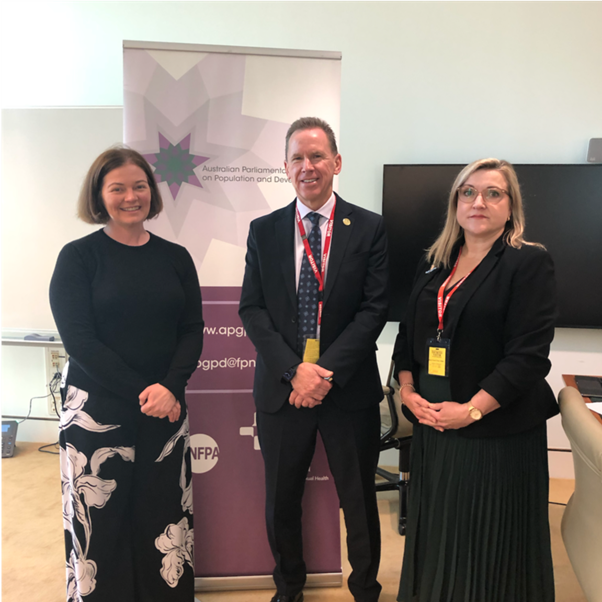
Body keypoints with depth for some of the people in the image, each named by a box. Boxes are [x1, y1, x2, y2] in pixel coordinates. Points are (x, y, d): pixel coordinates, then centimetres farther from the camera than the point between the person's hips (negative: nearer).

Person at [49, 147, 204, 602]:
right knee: (100, 523, 7)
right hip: (97, 409, -2)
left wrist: (169, 386, -12)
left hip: (166, 407, 3)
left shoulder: (175, 257, 7)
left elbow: (192, 330, 4)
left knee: (166, 519, 8)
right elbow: (78, 339, -8)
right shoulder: (78, 257, -1)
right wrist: (141, 393, -14)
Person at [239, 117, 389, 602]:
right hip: (281, 388, 2)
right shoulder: (264, 230, 4)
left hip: (349, 389, -1)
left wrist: (327, 372, -16)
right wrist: (294, 370, -13)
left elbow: (374, 307, -7)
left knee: (359, 501, 14)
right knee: (281, 499, 17)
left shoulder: (369, 228, -2)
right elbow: (252, 308, -1)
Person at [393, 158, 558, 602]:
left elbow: (529, 355, -15)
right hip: (432, 424, 5)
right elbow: (408, 334, 12)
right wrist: (407, 391, -2)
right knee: (437, 530, 17)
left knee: (489, 540, 9)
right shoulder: (435, 265, 10)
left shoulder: (529, 263, -8)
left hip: (497, 431, -5)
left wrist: (472, 409, -19)